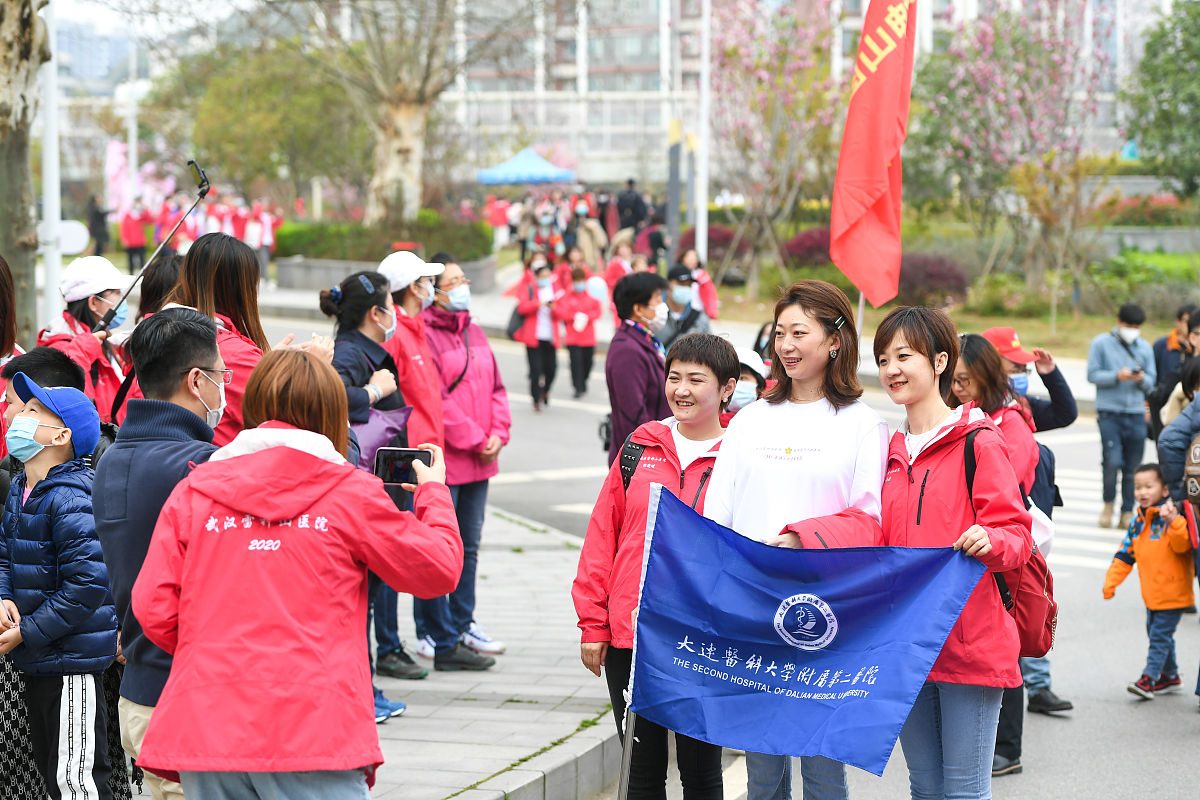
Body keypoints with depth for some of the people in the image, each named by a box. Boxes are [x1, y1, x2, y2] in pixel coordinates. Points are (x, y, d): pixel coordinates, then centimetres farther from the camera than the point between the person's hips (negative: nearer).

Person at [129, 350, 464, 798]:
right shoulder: (350, 492, 2)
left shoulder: (192, 492, 9)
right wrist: (434, 492, 30)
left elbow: (154, 611, 5)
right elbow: (439, 569, 12)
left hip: (205, 726, 3)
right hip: (314, 727, -3)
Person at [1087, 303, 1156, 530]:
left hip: (1136, 413, 3)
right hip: (1109, 412, -3)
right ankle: (1108, 504, 8)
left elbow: (1151, 382, 11)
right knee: (1113, 461, -14)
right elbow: (1093, 375, -3)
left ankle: (1127, 513, 8)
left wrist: (1142, 379, -11)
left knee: (1132, 467, 1)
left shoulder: (1145, 347, 12)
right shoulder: (1101, 343, 3)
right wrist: (1117, 376, -17)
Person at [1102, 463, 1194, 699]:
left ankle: (1149, 678, -4)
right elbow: (1125, 554, 14)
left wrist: (1173, 522, -40)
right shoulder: (1138, 522, 8)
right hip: (1151, 593, 8)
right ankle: (1170, 675, 31)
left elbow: (1182, 546, -27)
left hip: (1172, 593, -8)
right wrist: (1111, 580, 8)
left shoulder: (1173, 517, -13)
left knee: (1160, 635, -7)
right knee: (1156, 634, 17)